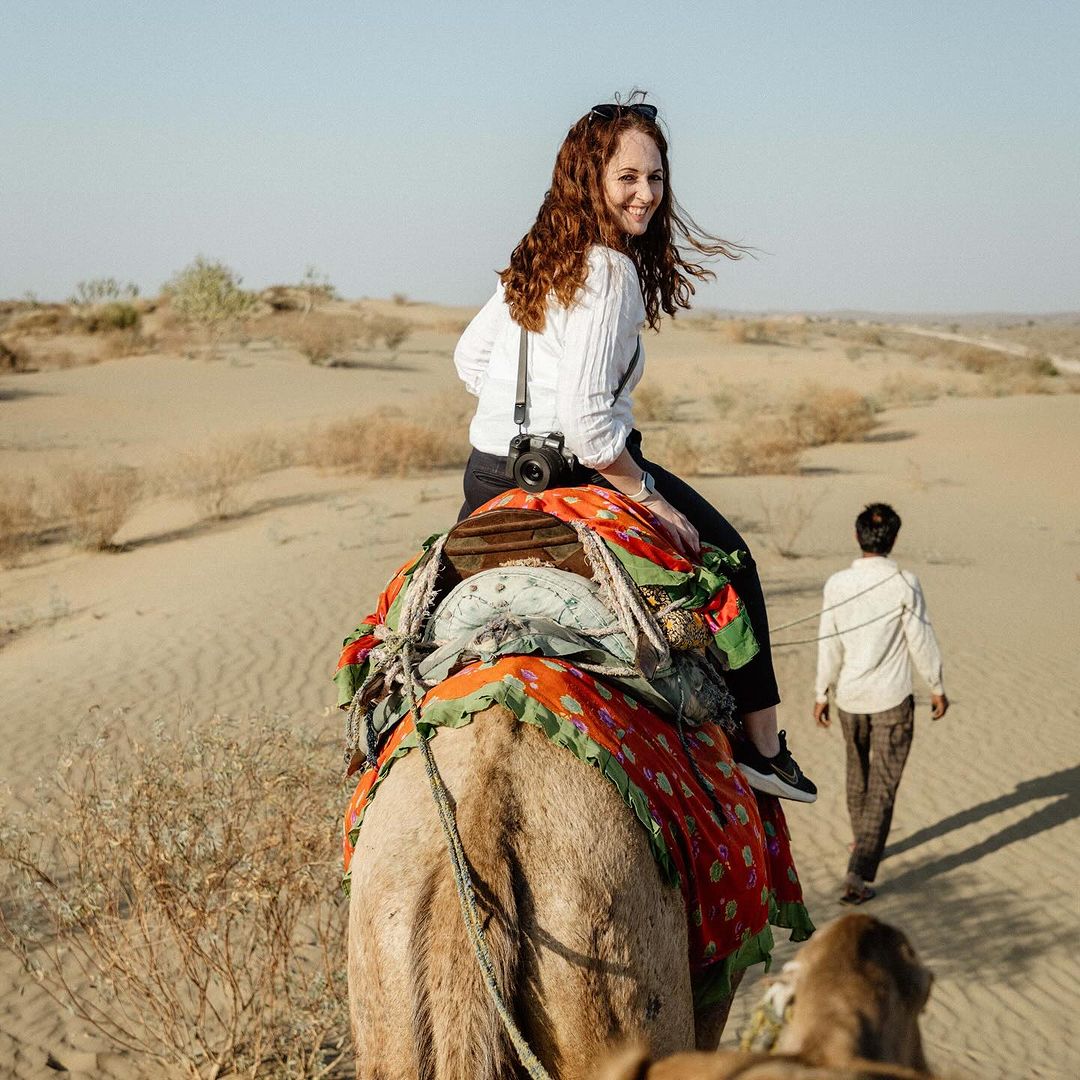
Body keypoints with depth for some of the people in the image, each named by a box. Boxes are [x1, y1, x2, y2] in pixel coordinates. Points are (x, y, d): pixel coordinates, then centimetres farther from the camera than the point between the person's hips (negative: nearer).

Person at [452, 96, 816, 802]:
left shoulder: (537, 262, 8)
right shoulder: (610, 272, -18)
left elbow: (469, 358, 17)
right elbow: (586, 420, -25)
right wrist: (647, 495, -15)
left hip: (487, 472, 8)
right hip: (570, 476, -8)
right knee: (727, 555, 10)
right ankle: (763, 746, 12)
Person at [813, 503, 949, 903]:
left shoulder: (837, 584, -6)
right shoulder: (904, 583, -14)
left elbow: (829, 646, -1)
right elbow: (921, 642, -8)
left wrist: (822, 694, 11)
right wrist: (937, 687, 6)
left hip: (849, 696, 4)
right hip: (891, 698, -4)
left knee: (858, 770, 26)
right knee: (882, 786, -1)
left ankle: (861, 840, 44)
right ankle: (859, 873, -10)